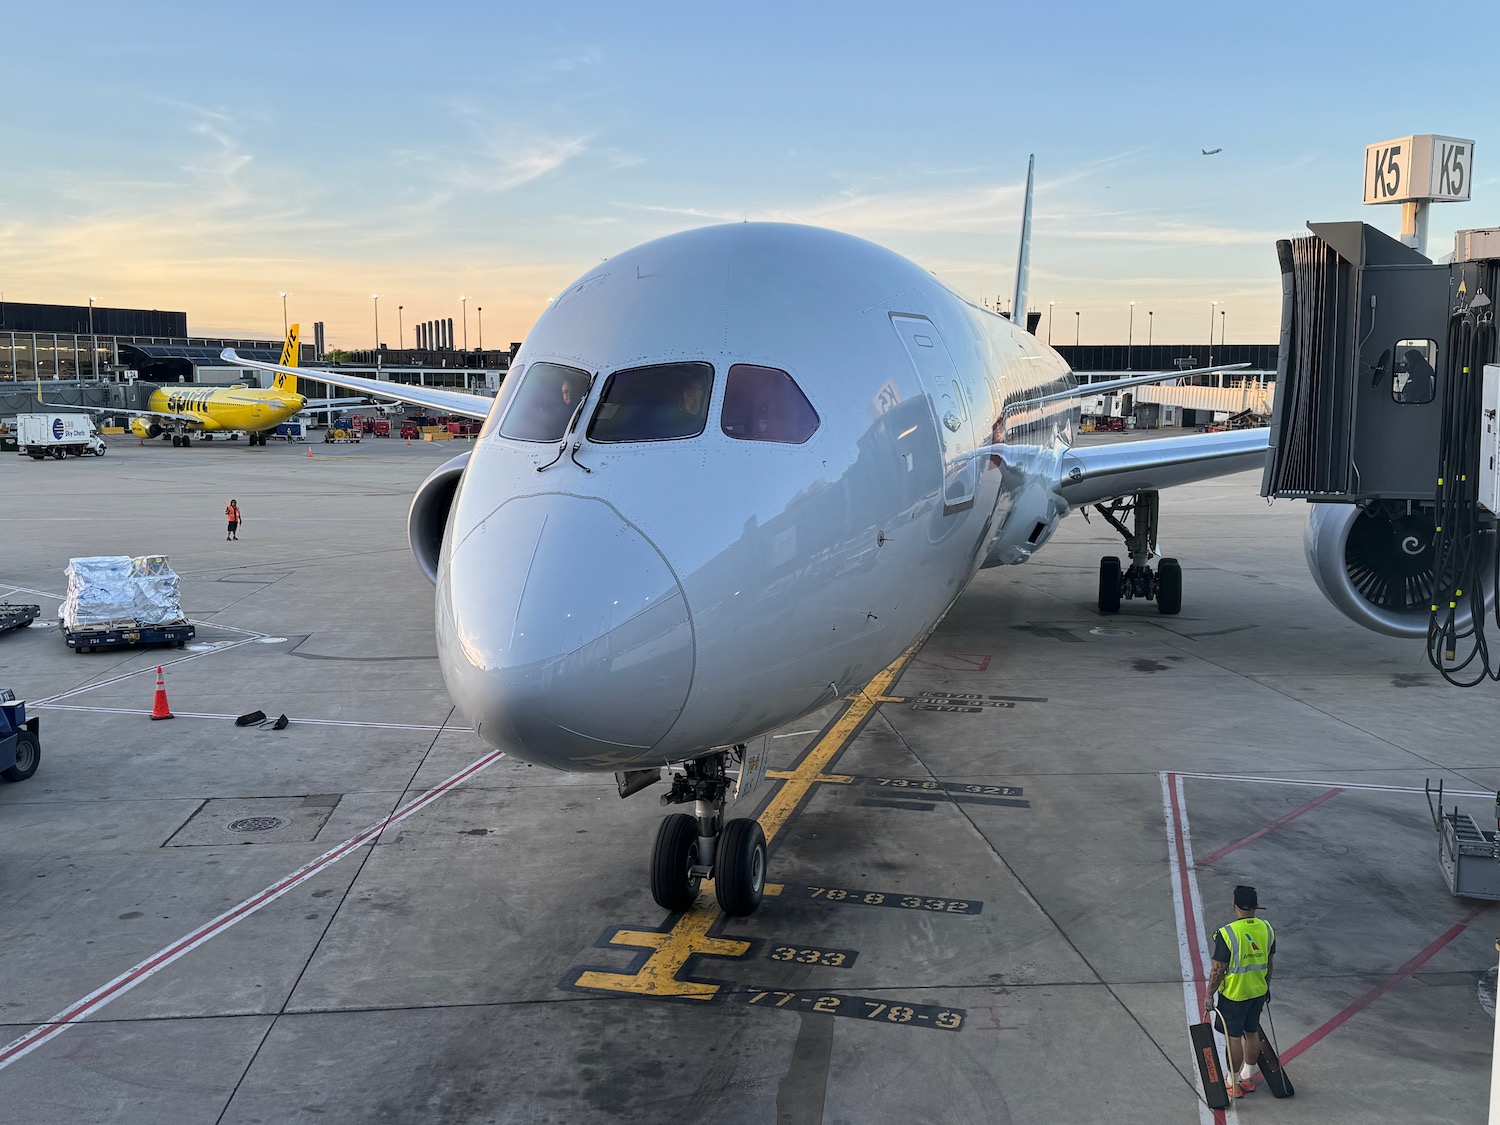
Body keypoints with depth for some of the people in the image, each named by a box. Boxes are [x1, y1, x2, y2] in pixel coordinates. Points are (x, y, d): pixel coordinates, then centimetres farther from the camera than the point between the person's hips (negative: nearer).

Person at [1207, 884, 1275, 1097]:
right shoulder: (1267, 929, -4)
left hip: (1234, 994, -6)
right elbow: (1268, 963, 8)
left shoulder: (1227, 934, -22)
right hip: (1258, 992, 6)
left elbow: (1218, 970, -18)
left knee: (1234, 1038, 6)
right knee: (1252, 1033, 19)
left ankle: (1233, 1084, 16)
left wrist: (1209, 995, -7)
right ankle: (1247, 1077, 33)